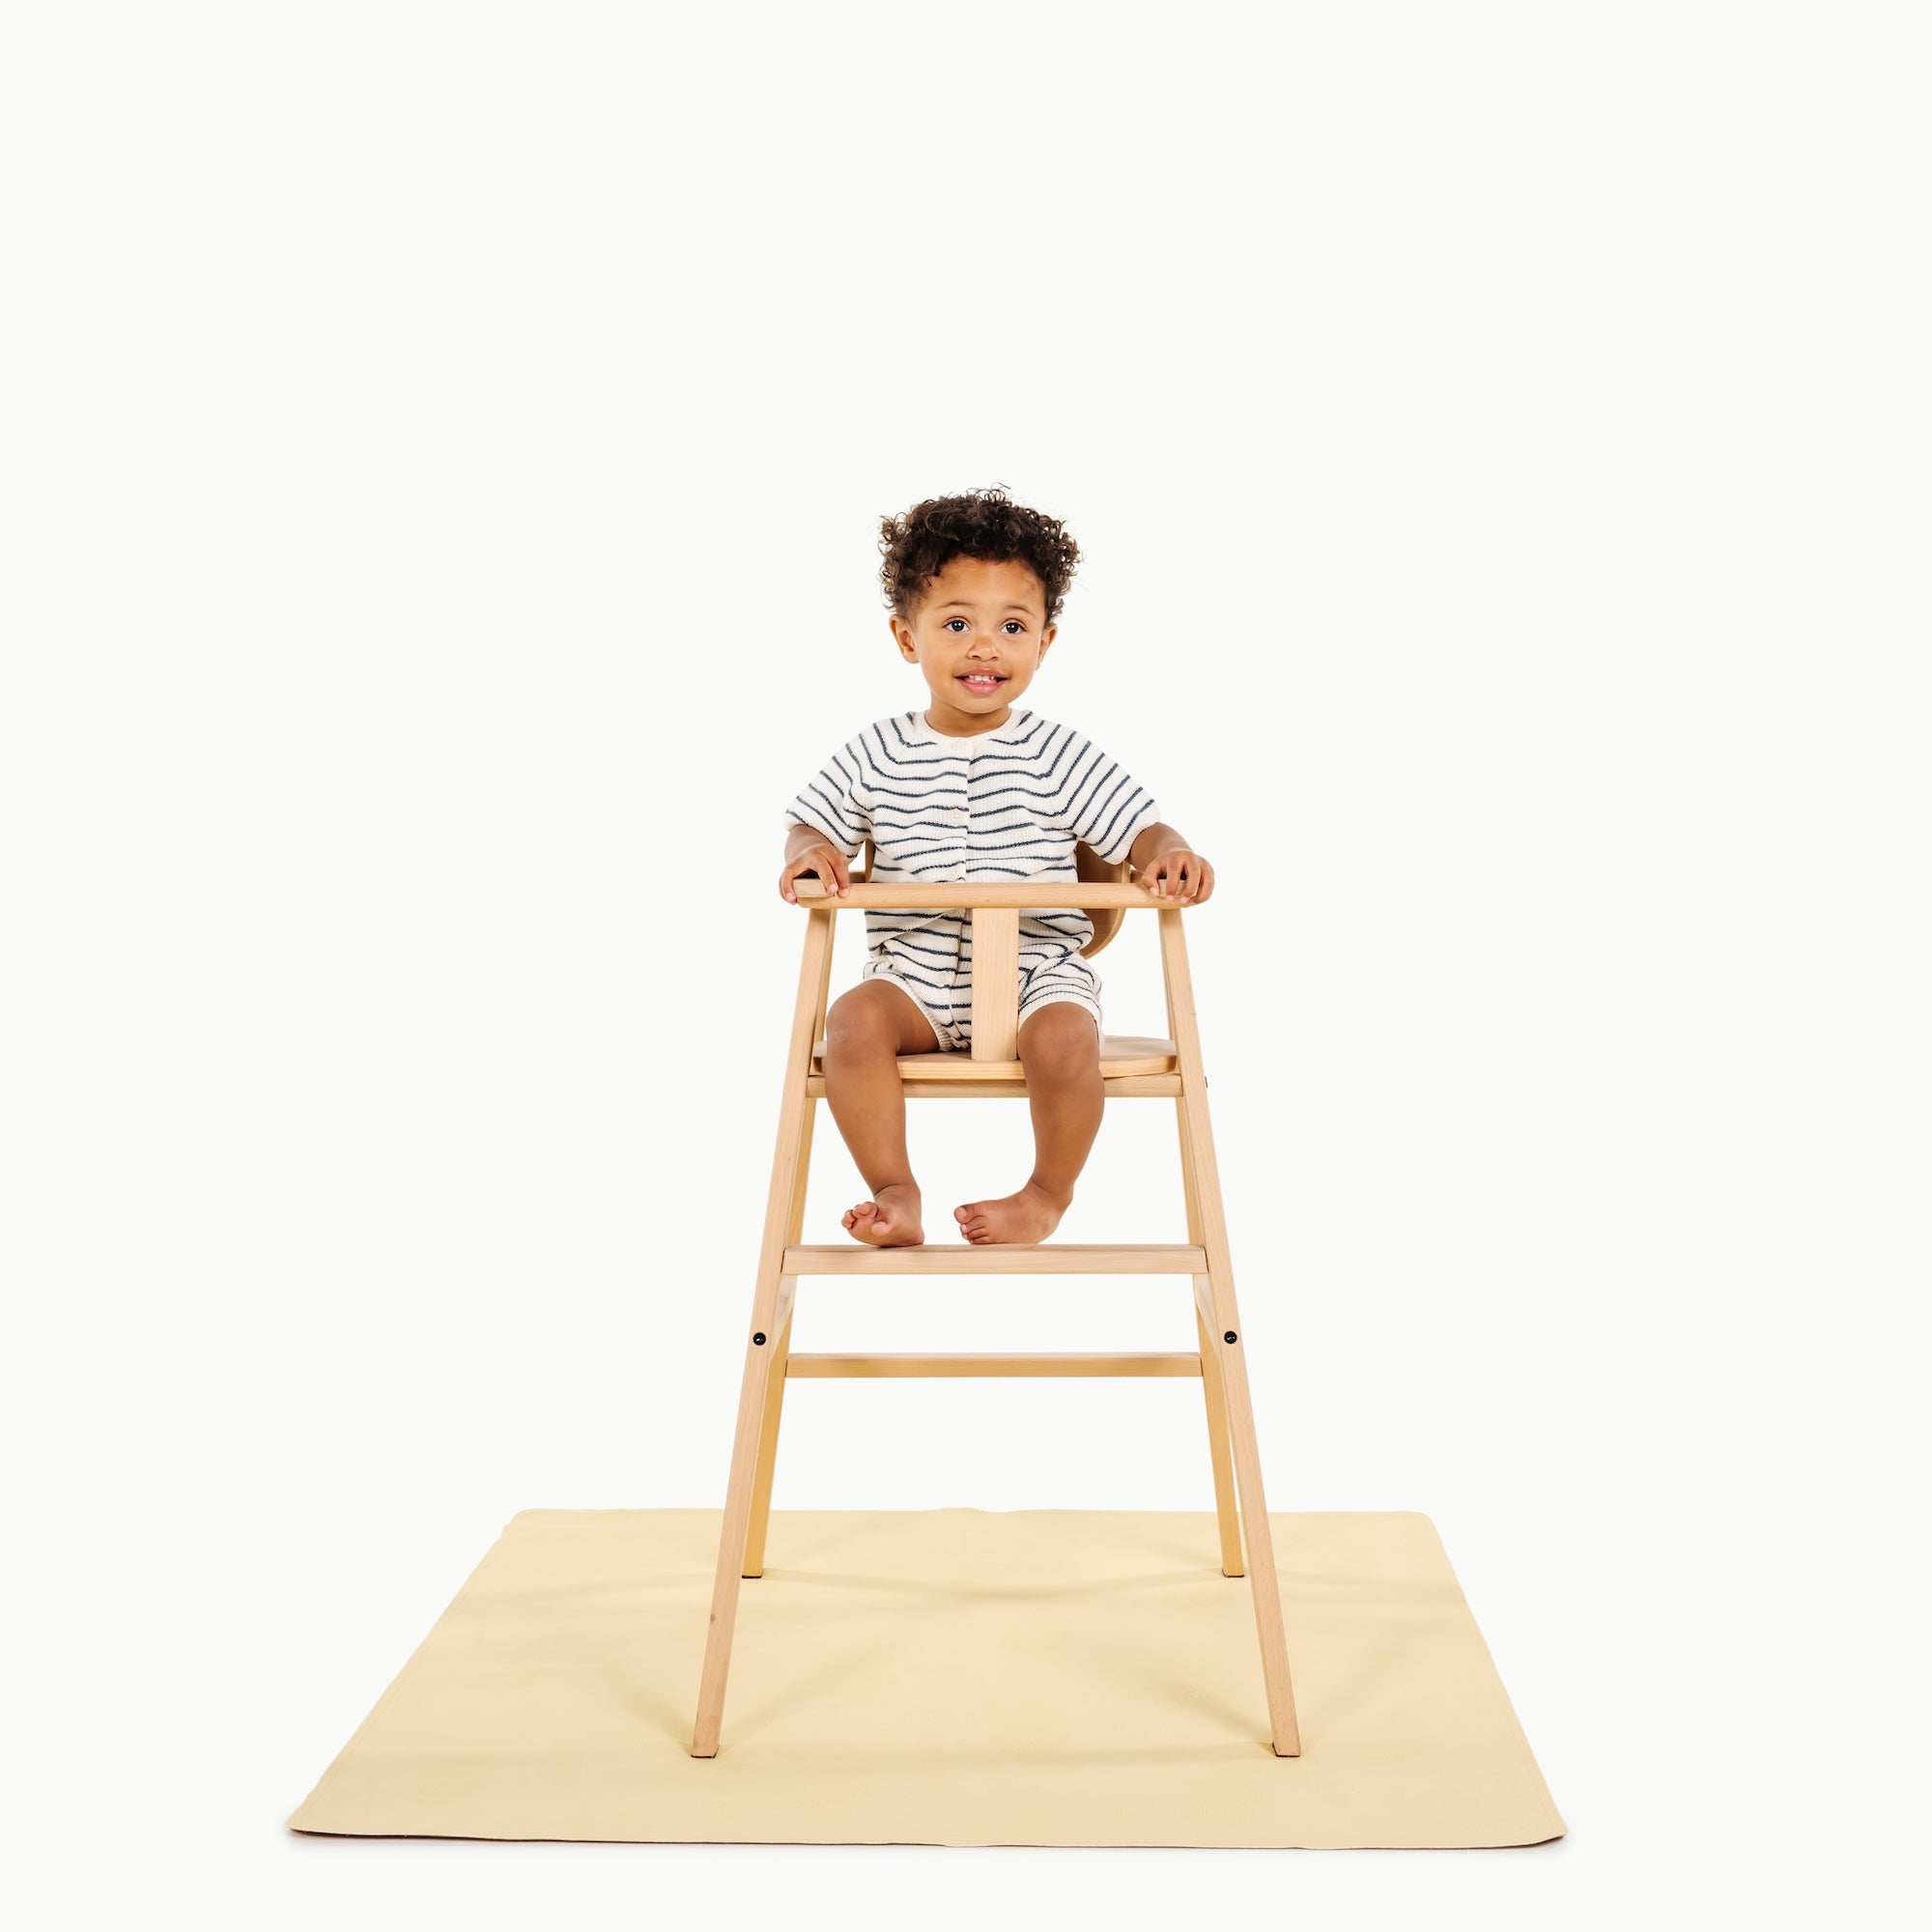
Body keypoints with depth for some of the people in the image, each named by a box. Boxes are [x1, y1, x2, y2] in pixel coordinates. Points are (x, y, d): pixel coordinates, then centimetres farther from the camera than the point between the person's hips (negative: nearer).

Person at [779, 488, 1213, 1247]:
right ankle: (895, 1193, -9)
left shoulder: (1058, 754, 0)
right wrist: (809, 851, -14)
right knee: (852, 1021, -26)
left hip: (1039, 969, -1)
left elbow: (1140, 829, -1)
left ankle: (1049, 1193, -1)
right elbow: (809, 821, 10)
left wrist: (1169, 855, -25)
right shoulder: (878, 754, 5)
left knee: (1063, 1041, -30)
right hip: (916, 971, 2)